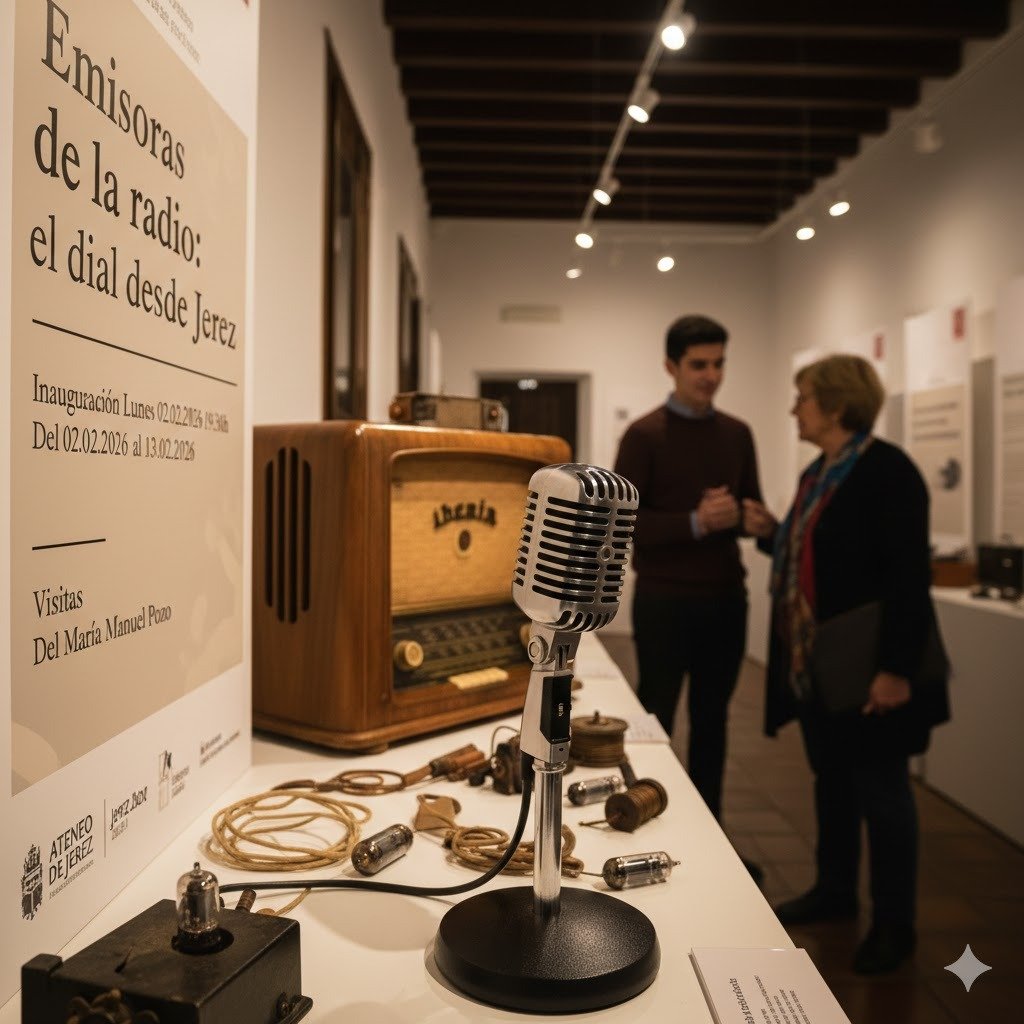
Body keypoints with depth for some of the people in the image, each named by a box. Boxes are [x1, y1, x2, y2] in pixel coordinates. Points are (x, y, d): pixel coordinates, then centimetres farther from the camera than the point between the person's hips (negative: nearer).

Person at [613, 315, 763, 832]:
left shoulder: (737, 433, 8)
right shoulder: (644, 435, -7)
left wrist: (737, 515, -12)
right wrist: (695, 522, -23)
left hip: (726, 597, 5)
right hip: (664, 599, -5)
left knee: (711, 719, 15)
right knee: (654, 721, 7)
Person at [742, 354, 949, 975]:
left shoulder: (888, 471, -16)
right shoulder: (817, 473, 11)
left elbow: (909, 576, -21)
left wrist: (897, 668, -23)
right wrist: (772, 534, 2)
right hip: (815, 662, 9)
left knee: (880, 788, 5)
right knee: (831, 778, 18)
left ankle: (895, 925, 21)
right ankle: (835, 892, 35)